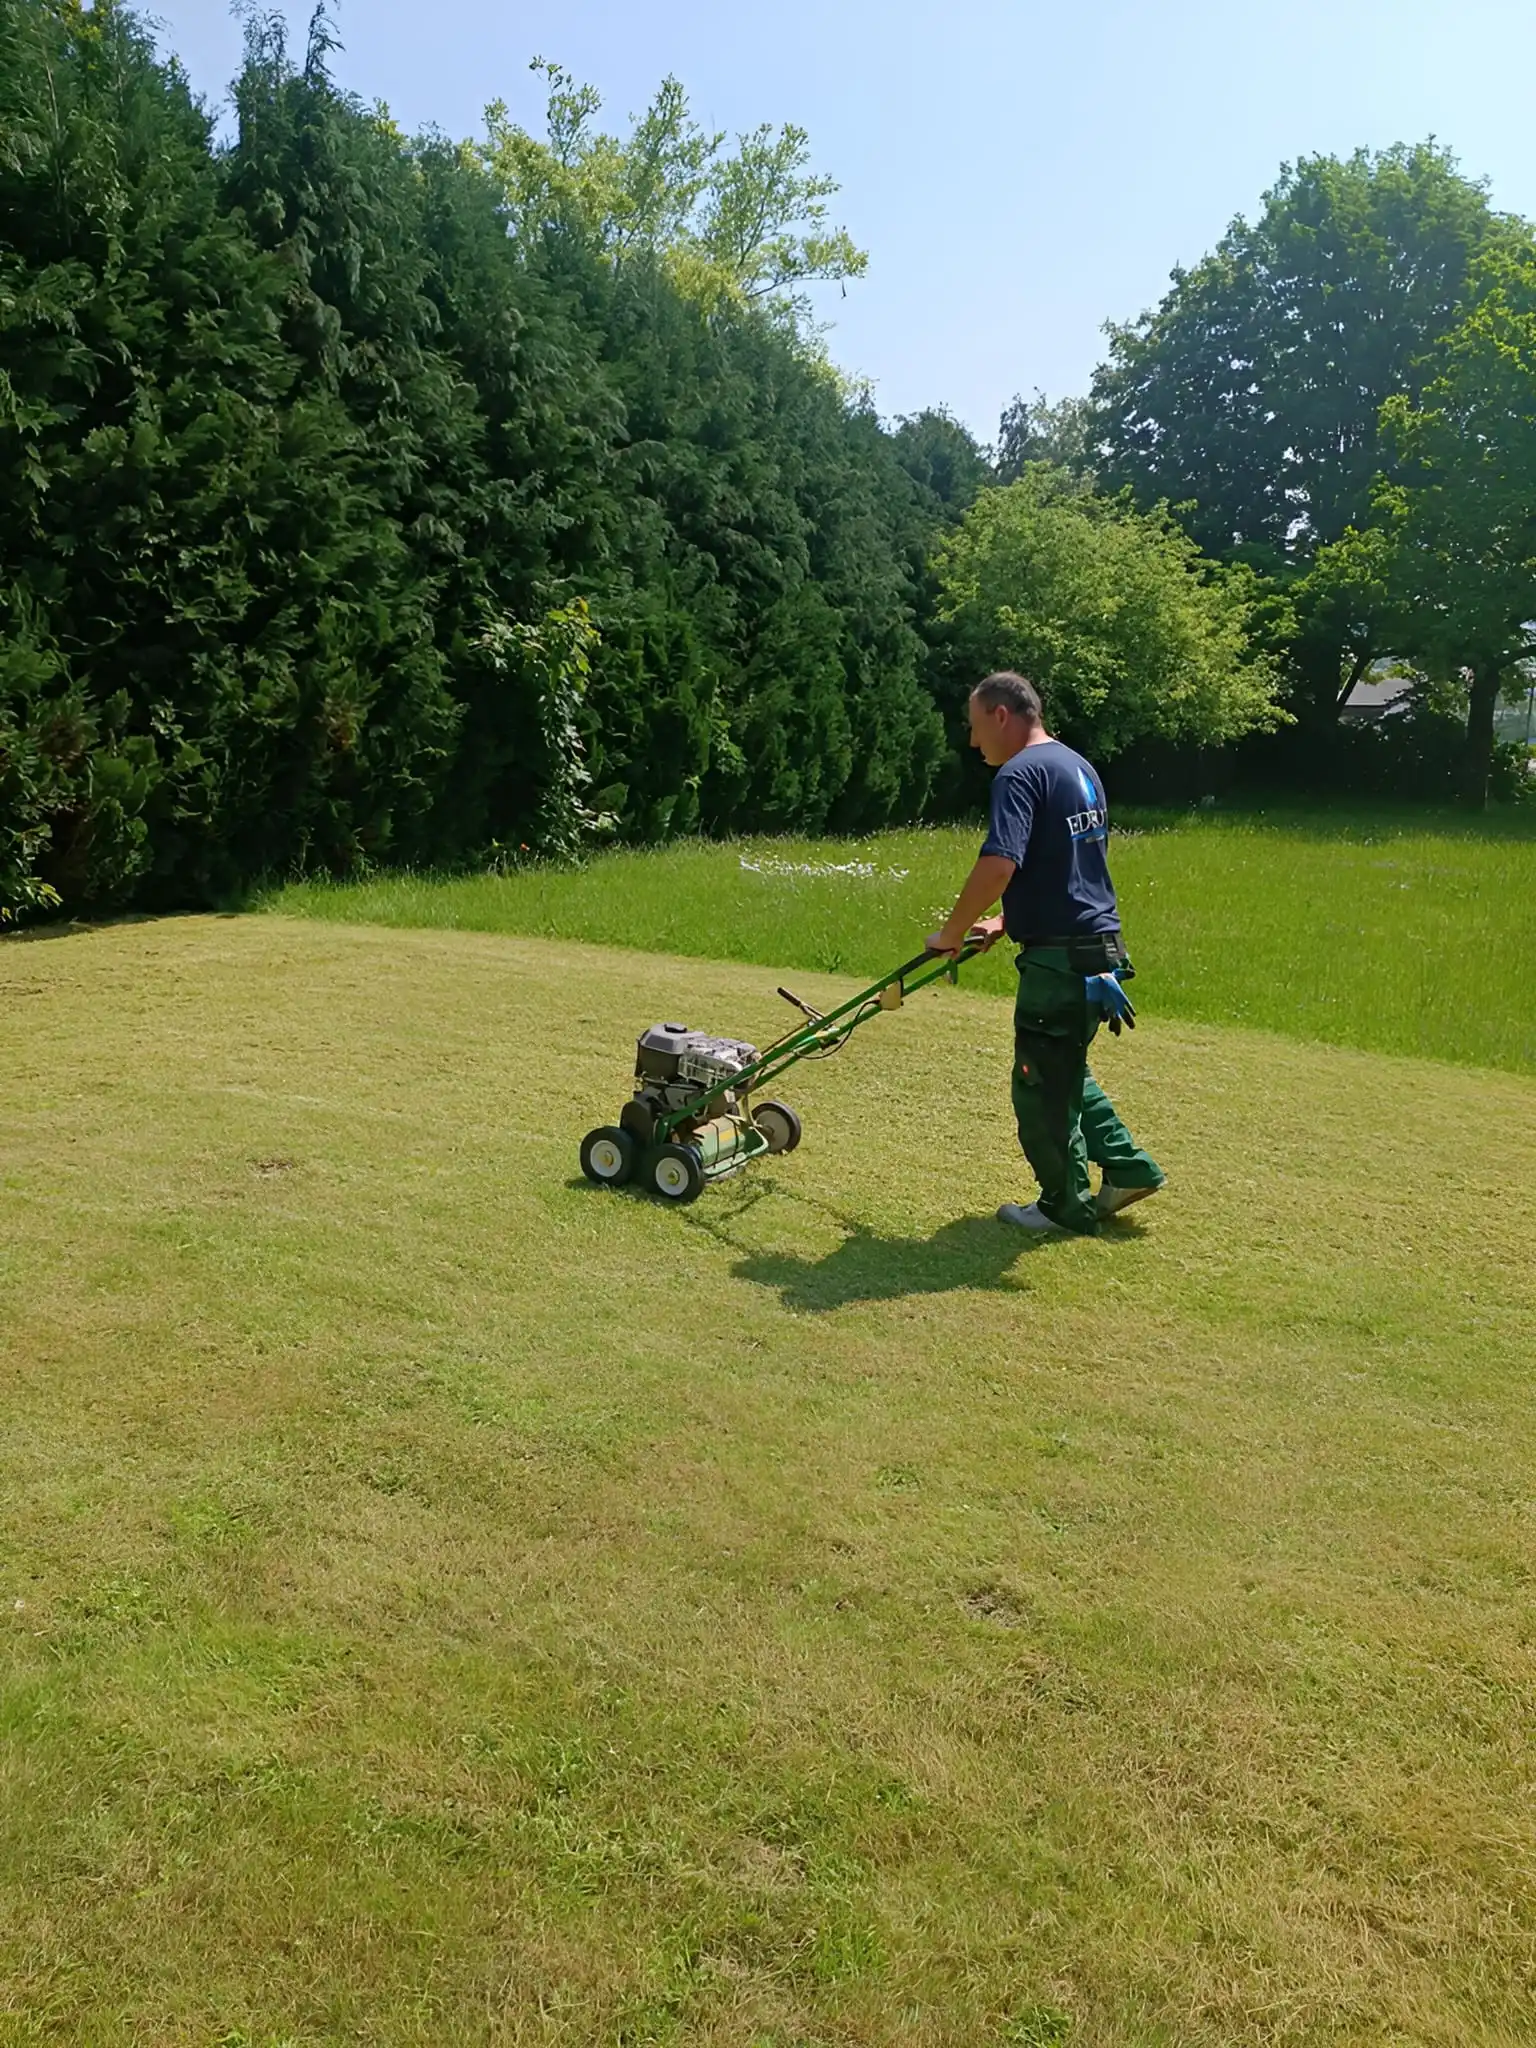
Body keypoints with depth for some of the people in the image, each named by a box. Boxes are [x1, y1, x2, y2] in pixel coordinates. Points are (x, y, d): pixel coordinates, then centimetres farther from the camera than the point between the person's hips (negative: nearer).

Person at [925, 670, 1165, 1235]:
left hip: (1058, 959, -9)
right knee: (1067, 1072, 24)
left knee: (1041, 1087, 6)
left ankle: (1065, 1206, 18)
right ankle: (1128, 1168, 27)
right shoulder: (1079, 768, 15)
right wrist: (1009, 922, 19)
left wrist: (951, 934, -14)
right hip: (1098, 946, 9)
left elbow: (997, 867, -27)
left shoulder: (1020, 774, -15)